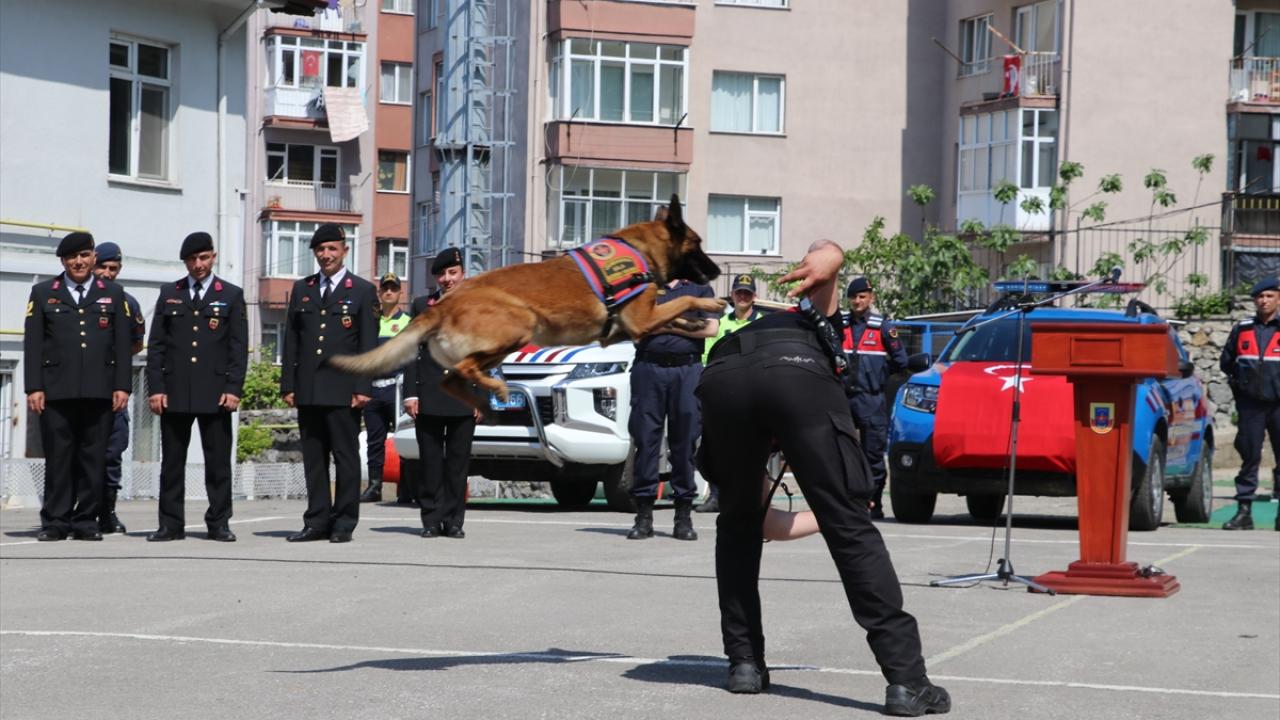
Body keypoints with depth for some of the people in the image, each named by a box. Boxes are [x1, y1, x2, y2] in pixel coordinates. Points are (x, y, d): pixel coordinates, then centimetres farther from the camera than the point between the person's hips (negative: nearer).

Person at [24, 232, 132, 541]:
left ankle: (86, 521, 7)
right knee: (58, 458, -1)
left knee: (93, 458, 1)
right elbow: (32, 344, 6)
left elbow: (123, 344, 9)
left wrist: (122, 386, 0)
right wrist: (34, 387, -3)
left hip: (100, 392, 1)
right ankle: (55, 522, 4)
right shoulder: (43, 293, 12)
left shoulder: (113, 294, 14)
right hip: (56, 391, -1)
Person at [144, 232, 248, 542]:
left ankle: (219, 523, 6)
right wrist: (155, 387, -1)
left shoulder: (231, 296, 8)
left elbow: (238, 347, 3)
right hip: (174, 392, 1)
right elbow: (156, 345, 8)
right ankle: (171, 524, 7)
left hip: (215, 393, -1)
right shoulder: (169, 294, 12)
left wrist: (234, 389, -6)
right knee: (172, 461, 3)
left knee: (218, 461, 0)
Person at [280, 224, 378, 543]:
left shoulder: (363, 291, 3)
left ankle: (344, 523, 3)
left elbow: (368, 343, -2)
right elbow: (291, 340, 13)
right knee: (313, 457, 6)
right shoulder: (302, 289, 14)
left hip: (343, 389, -4)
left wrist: (363, 388, -9)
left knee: (345, 456, -1)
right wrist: (288, 385, 6)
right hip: (308, 390, 4)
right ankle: (317, 521, 10)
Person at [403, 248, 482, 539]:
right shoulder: (422, 305, 10)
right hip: (429, 397, 0)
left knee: (458, 462, 2)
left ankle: (454, 520, 6)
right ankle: (432, 520, 5)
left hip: (463, 398, 0)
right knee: (430, 461, 1)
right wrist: (410, 394, -2)